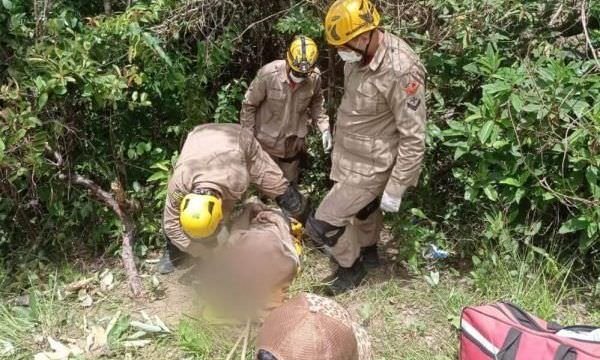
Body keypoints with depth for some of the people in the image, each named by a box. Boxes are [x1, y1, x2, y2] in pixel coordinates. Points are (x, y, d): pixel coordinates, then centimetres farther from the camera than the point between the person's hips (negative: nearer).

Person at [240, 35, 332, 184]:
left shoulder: (315, 77, -16)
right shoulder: (268, 74, -27)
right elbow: (249, 105, -14)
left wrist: (324, 128, -5)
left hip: (293, 143, 4)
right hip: (267, 143, -3)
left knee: (290, 183, 23)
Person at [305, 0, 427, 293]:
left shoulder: (401, 70, -30)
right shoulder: (358, 56, -6)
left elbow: (413, 138, -25)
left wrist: (395, 189, -20)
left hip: (370, 166, -7)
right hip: (350, 157, 8)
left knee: (322, 225, -3)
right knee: (363, 207, 29)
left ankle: (351, 266, 25)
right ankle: (368, 251, 56)